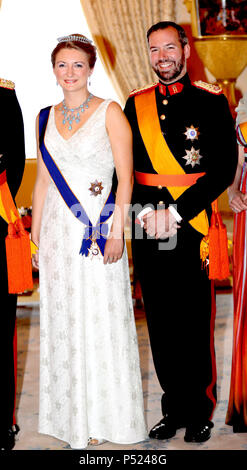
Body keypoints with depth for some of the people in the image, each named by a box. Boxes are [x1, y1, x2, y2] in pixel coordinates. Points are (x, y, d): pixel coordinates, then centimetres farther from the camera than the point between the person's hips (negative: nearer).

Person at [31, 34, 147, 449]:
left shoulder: (110, 112, -3)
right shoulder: (47, 117, 11)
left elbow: (126, 177, -7)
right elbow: (42, 180, 13)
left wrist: (117, 232, -14)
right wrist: (36, 236, 10)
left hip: (98, 229, -4)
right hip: (57, 230, 5)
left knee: (100, 321, 1)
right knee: (62, 321, 8)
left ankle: (103, 417, 15)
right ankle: (70, 415, 21)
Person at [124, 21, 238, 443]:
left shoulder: (211, 102, 2)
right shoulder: (136, 105, 11)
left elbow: (224, 168, -5)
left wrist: (176, 211, -12)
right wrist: (146, 212, -8)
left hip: (192, 226, -3)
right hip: (148, 227, 3)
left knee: (194, 324, 1)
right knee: (160, 324, 9)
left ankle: (199, 412, 17)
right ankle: (174, 409, 22)